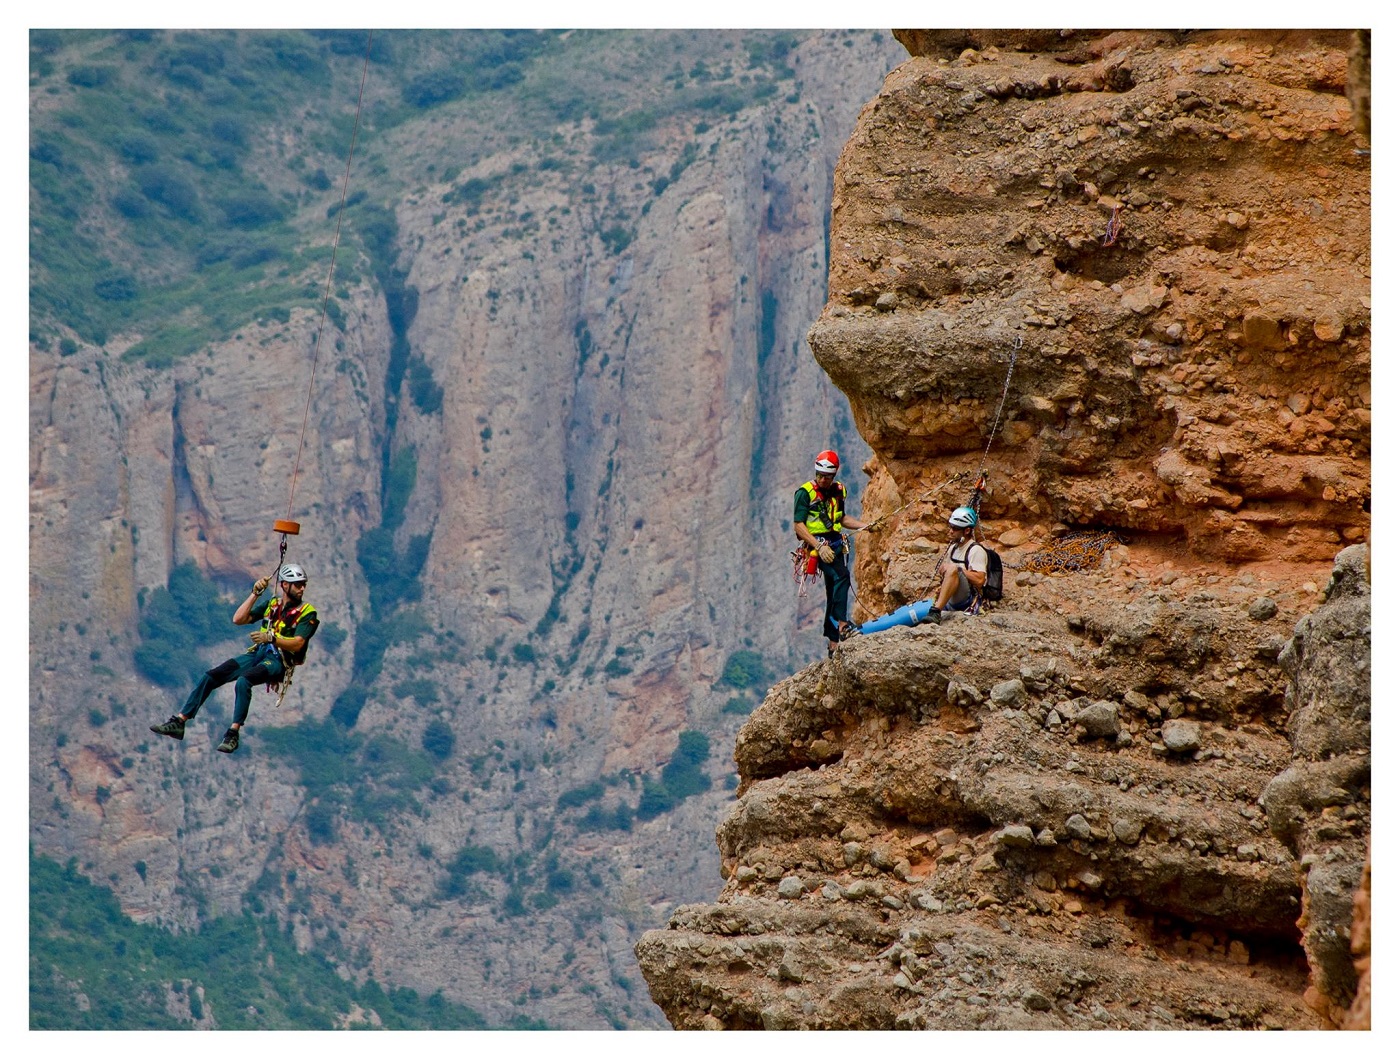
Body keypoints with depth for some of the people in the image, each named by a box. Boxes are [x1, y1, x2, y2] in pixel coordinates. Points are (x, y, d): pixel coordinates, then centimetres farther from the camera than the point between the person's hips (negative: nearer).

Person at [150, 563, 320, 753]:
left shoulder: (307, 613, 1)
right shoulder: (272, 604, 17)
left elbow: (297, 644, -13)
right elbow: (238, 619, 9)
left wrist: (270, 638, -27)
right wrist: (255, 594, 2)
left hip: (279, 660, -6)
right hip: (257, 654, 6)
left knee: (243, 681, -36)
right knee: (210, 677, -9)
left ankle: (233, 734, -33)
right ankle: (178, 723, -8)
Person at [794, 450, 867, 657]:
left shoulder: (838, 491, 12)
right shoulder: (805, 493, -9)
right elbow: (798, 525, -13)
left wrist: (864, 526, 9)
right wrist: (819, 547, -21)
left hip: (835, 543, 7)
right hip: (817, 544, -7)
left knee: (834, 593, 8)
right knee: (842, 576, -30)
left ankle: (833, 643, 14)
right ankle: (841, 624, -33)